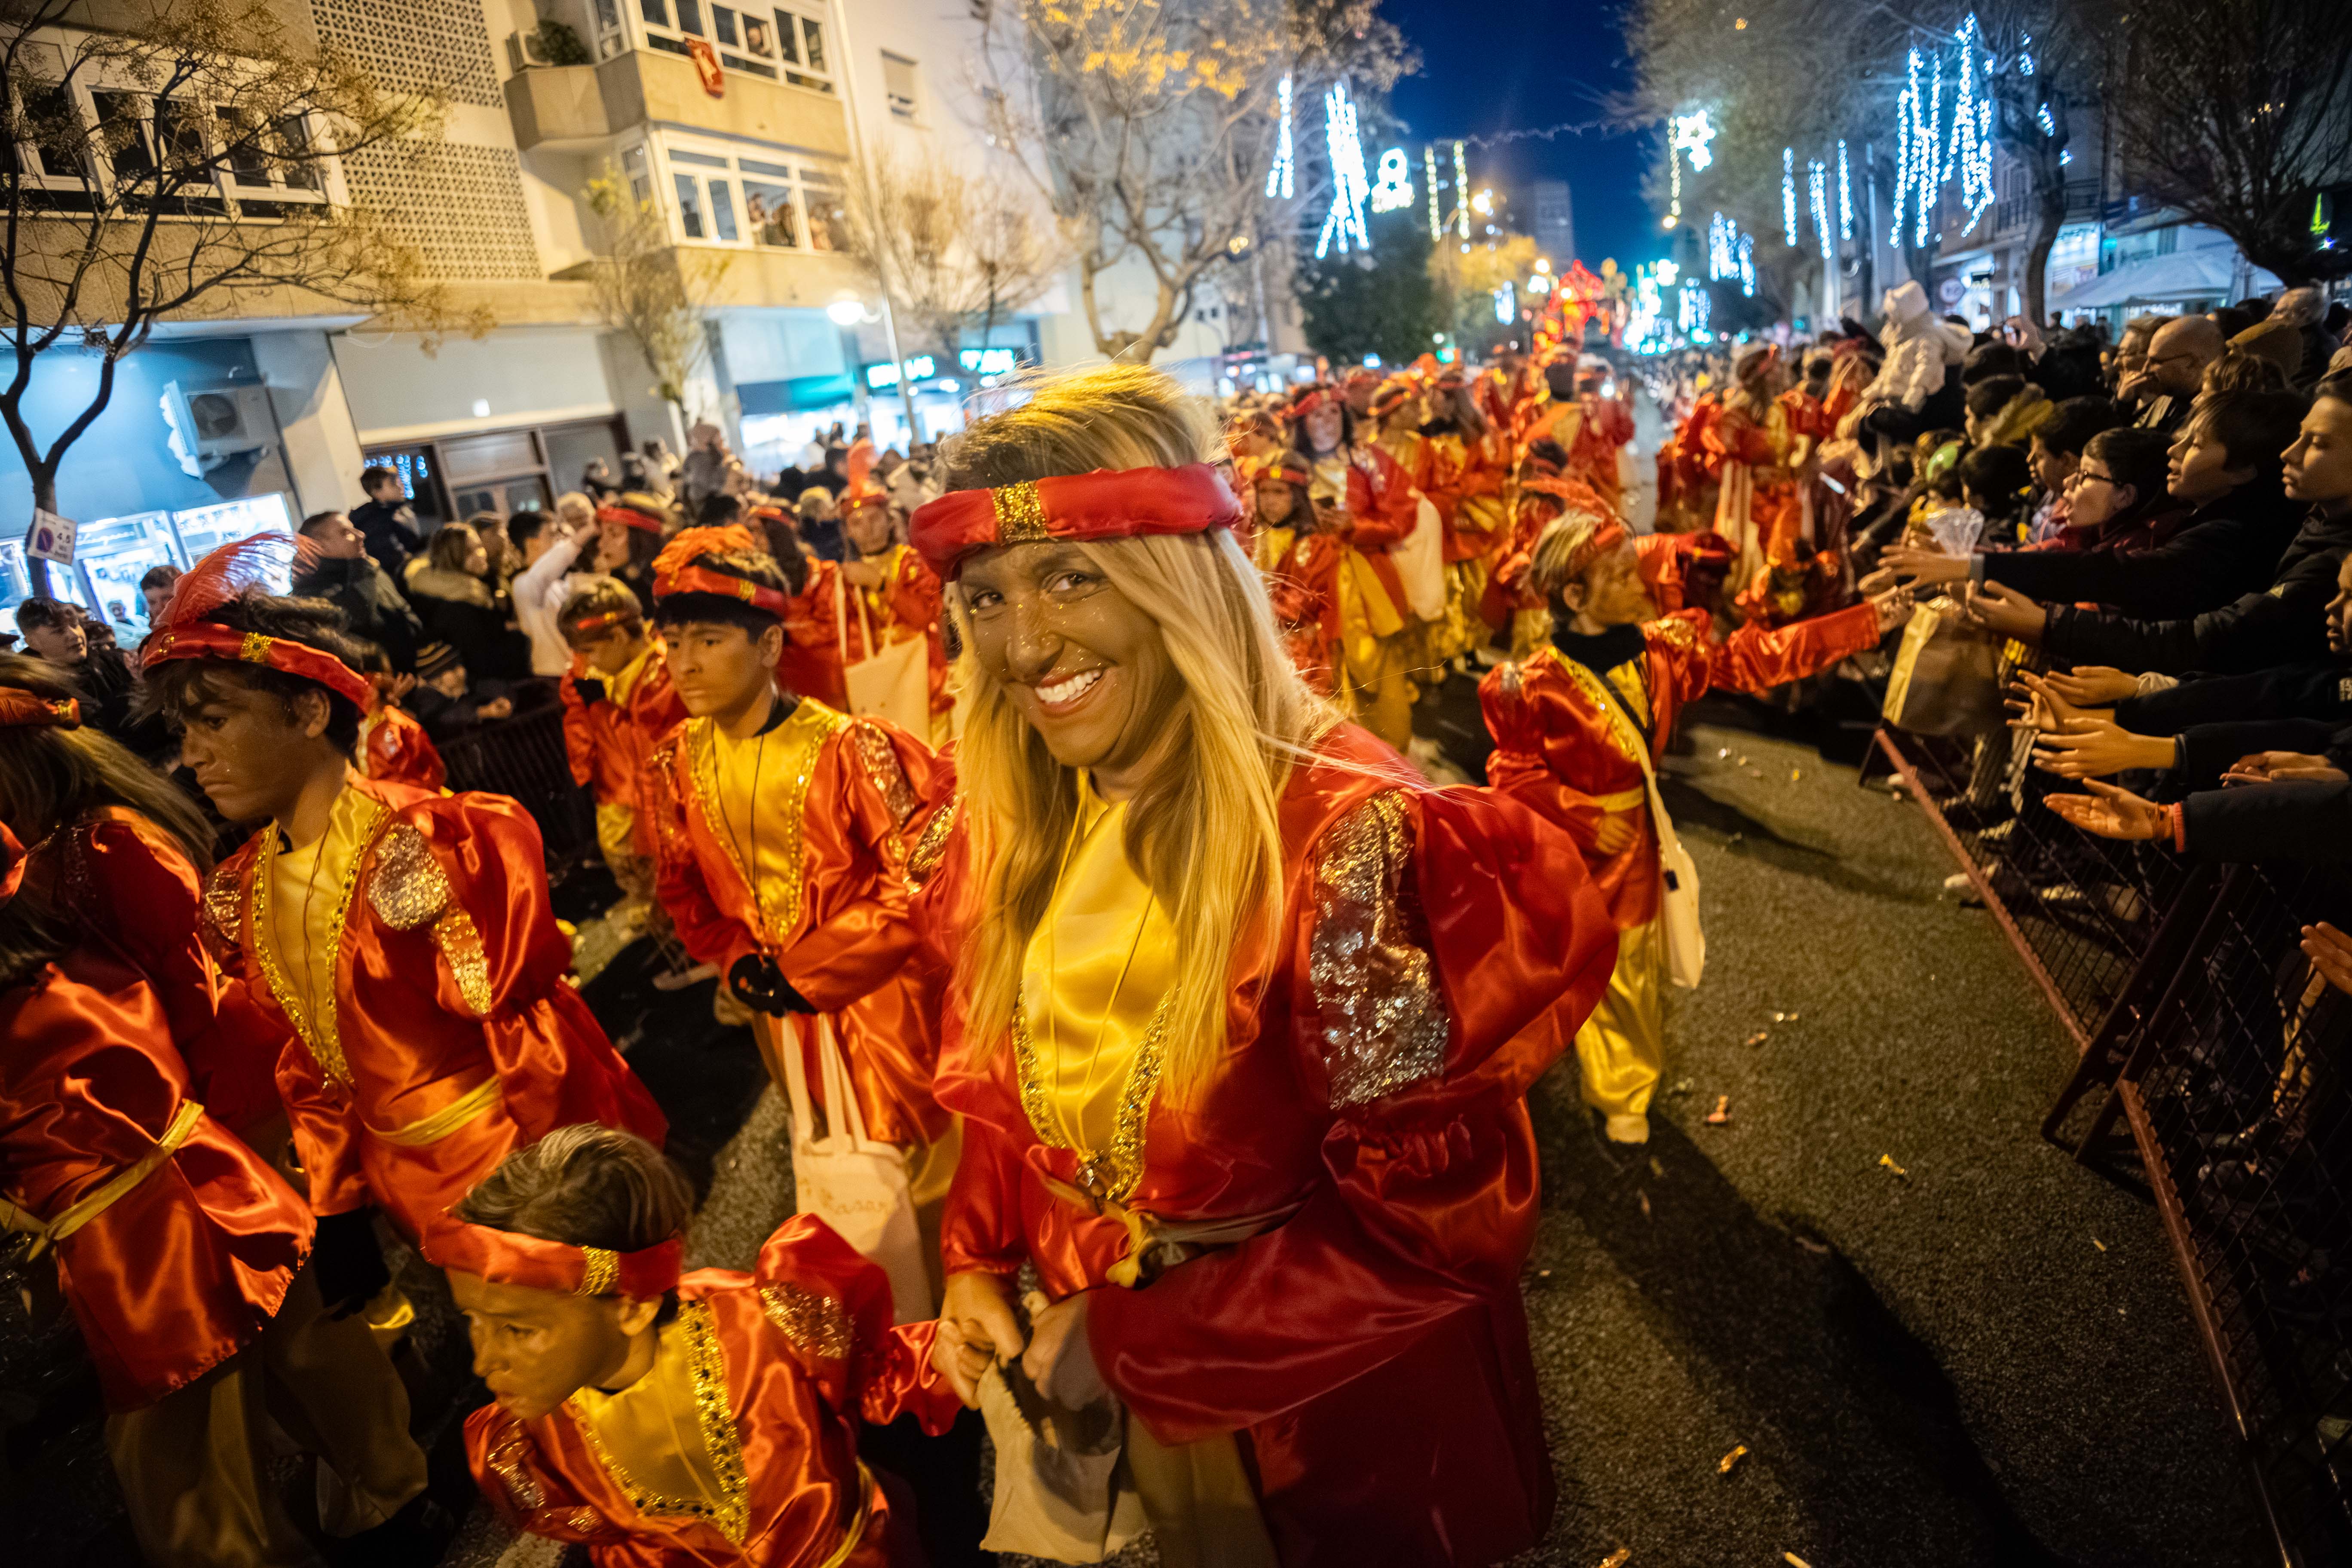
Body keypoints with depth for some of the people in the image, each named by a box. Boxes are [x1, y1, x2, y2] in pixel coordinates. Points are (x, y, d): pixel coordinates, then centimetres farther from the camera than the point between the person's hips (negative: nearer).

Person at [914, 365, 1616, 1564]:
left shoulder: (1345, 838, -30)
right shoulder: (1009, 826, -9)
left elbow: (1437, 1217, -27)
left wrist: (1132, 1338, -22)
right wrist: (978, 1261, -8)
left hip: (1343, 1420, -5)